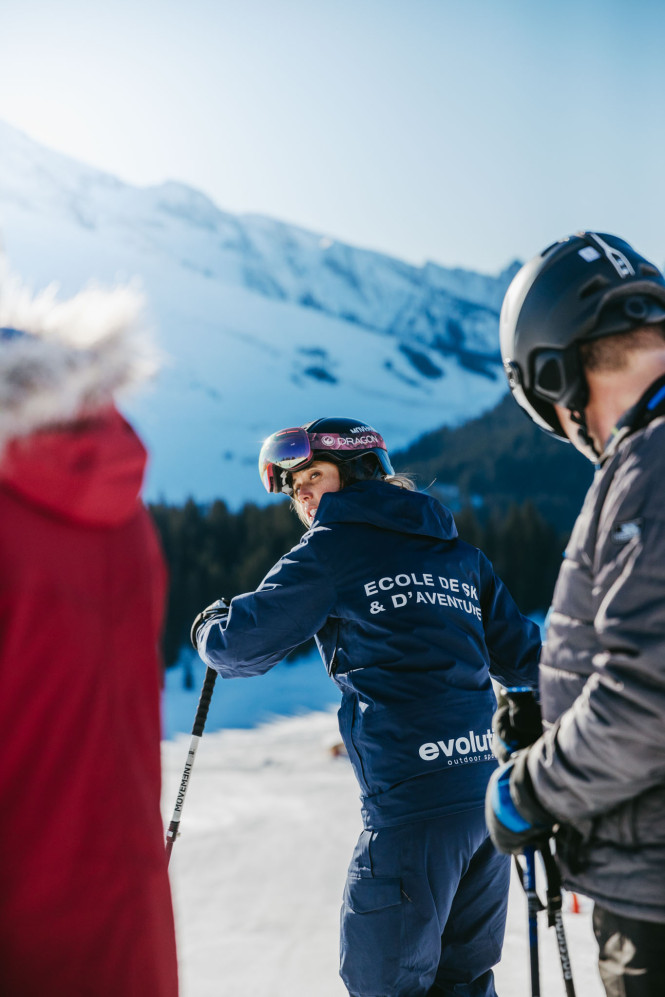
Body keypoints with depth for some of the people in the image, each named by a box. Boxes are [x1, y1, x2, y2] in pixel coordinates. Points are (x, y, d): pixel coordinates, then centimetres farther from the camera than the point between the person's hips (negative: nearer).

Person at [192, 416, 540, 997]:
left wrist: (209, 629, 26)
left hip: (413, 795, -7)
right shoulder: (459, 553, 17)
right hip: (489, 789, 7)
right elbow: (522, 656, 22)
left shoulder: (335, 546, 1)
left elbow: (246, 643, 4)